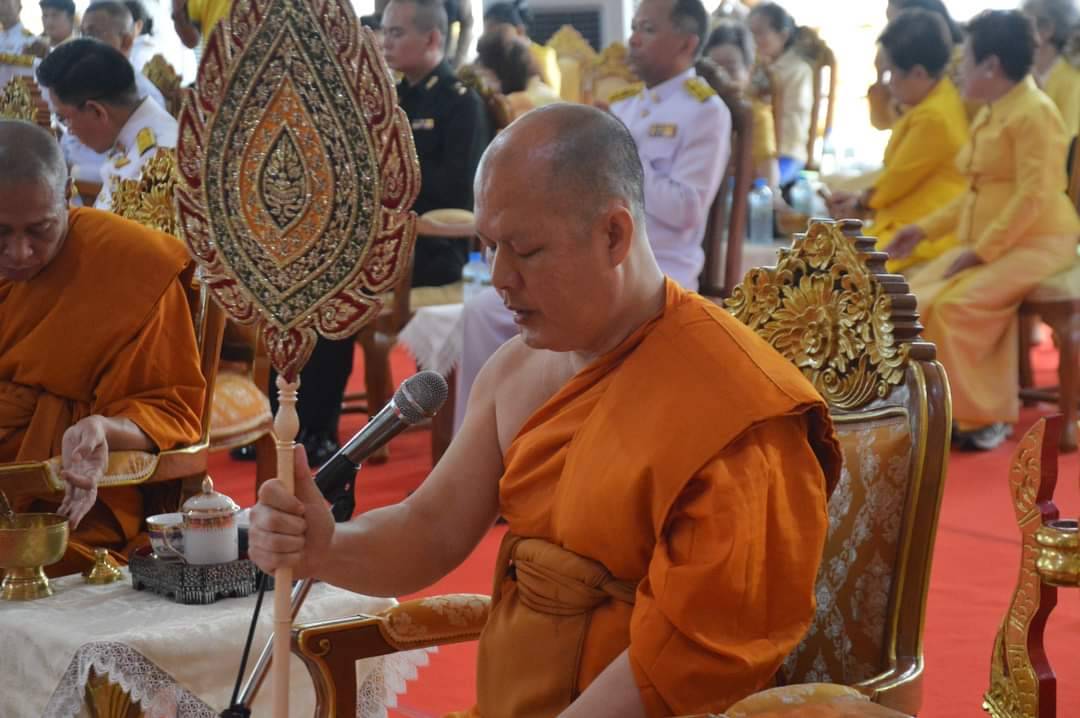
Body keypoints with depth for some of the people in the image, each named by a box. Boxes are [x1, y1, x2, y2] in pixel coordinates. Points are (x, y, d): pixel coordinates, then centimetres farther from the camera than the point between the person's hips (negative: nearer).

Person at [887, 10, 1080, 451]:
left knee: (956, 305, -27)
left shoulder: (1034, 112, -13)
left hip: (1036, 242, -9)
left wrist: (982, 250, -23)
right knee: (916, 302, -7)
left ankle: (985, 414, -14)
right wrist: (926, 229, 14)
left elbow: (1034, 197, -21)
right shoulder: (990, 114, 17)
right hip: (987, 244, 9)